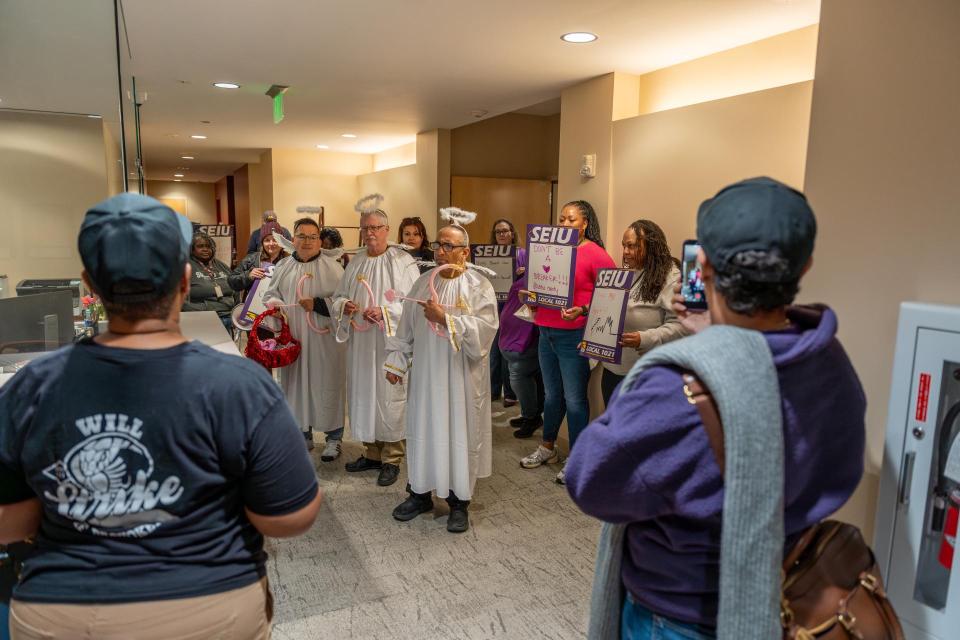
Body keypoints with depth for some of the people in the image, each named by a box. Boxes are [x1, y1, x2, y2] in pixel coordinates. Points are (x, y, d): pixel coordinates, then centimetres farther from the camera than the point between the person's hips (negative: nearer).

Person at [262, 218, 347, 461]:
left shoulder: (332, 266, -4)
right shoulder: (283, 267, 10)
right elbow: (270, 294, 14)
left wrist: (318, 304, -20)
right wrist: (275, 304, -7)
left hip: (323, 338, -4)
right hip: (292, 338, 4)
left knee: (326, 384, 1)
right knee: (296, 383, 9)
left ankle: (334, 436, 13)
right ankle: (303, 433, 24)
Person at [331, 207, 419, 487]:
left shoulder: (403, 262, -6)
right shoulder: (355, 263, 13)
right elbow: (338, 297, 16)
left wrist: (385, 312, -21)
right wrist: (344, 305, -6)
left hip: (390, 342, -6)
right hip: (360, 343, 6)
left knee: (390, 396, -1)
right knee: (363, 394, 11)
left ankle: (392, 459, 12)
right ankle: (372, 452, 26)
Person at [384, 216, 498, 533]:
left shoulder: (479, 286, -6)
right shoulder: (423, 282, 8)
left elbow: (485, 328, -18)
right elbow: (406, 327, 11)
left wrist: (445, 318, -21)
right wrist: (395, 362, 8)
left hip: (461, 377, -4)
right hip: (424, 374, 4)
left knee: (460, 433, 4)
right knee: (422, 431, 10)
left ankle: (459, 502, 19)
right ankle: (420, 493, 28)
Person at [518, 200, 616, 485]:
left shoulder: (595, 253, -9)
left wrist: (582, 311, -24)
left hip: (573, 334, -6)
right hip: (546, 331, 6)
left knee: (574, 399, 2)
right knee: (552, 394, 19)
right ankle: (547, 448, 34)